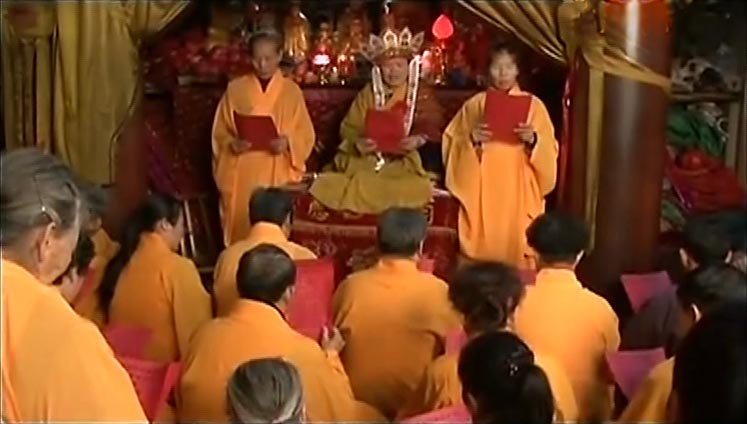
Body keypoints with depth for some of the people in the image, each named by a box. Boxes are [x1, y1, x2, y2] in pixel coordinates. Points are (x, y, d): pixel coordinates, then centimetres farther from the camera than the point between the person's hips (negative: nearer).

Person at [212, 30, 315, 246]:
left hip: (277, 174, -1)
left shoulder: (291, 91, 4)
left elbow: (306, 135, 3)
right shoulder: (235, 89, 5)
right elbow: (219, 133, 7)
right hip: (241, 175, 1)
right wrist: (232, 144, -15)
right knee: (241, 230, -2)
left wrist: (287, 143, -17)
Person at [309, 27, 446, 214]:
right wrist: (358, 142, -18)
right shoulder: (368, 93, 13)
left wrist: (419, 140, -22)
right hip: (368, 160, 0)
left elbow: (432, 128, 1)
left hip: (407, 161, 0)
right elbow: (349, 128, 6)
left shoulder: (423, 94, 9)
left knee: (416, 189, -32)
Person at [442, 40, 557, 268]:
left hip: (519, 196, 0)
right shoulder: (474, 105, 6)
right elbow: (450, 147, 5)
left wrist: (534, 140, -16)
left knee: (517, 248, -1)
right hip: (482, 196, 0)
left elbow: (549, 153, 3)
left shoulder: (534, 105, 5)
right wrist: (471, 140, -14)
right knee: (483, 248, 0)